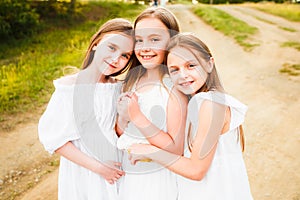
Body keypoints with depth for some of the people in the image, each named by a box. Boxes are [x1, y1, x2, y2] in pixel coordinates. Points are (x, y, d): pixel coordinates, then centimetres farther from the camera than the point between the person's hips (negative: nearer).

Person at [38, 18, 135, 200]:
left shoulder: (117, 87, -4)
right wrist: (99, 167, -17)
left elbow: (118, 128, 6)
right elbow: (52, 138, -17)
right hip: (82, 173, -4)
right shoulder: (70, 87, -18)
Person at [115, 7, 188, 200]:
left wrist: (137, 117, -25)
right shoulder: (133, 79, -1)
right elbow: (120, 133, 5)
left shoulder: (174, 87, -18)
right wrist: (123, 118, -16)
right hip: (127, 175, 5)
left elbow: (177, 149, -21)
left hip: (157, 180, -5)